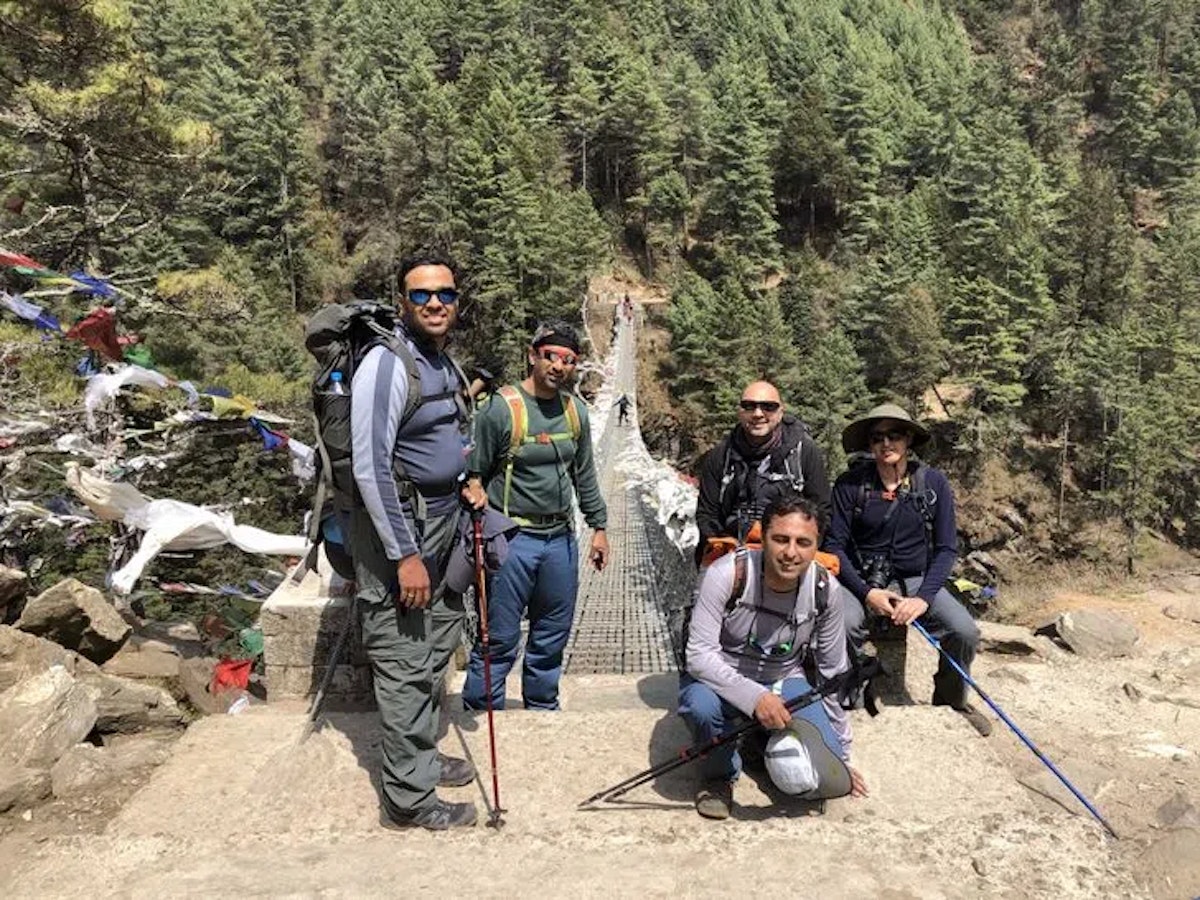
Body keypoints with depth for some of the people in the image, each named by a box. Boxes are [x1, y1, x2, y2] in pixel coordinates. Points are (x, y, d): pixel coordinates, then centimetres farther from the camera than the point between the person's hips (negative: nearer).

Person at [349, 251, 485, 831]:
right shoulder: (387, 365, -18)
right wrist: (405, 555, -22)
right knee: (405, 663, -2)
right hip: (398, 525, -10)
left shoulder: (445, 364, 10)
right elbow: (371, 468, -22)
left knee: (436, 647, 20)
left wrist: (463, 483, 11)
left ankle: (424, 754, 38)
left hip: (442, 521, 10)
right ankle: (409, 797, 10)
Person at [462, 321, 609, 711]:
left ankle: (543, 711, 34)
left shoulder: (576, 411, 8)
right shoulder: (501, 408, -11)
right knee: (500, 640, -2)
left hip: (561, 539, 6)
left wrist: (598, 527, 17)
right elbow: (475, 475, -7)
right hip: (512, 540, -6)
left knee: (552, 638, 17)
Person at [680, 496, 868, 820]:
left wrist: (842, 756, 4)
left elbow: (835, 674, -2)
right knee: (700, 703, -38)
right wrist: (753, 696, -42)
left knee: (829, 781, -17)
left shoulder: (825, 589, -15)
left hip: (785, 682, 3)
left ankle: (773, 744, 19)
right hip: (723, 679, -3)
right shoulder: (727, 574, -26)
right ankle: (720, 774, -3)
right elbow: (699, 655, -27)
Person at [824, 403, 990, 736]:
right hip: (862, 580, -2)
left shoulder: (934, 483, -2)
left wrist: (923, 598, -15)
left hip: (918, 580, 2)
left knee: (965, 631, -19)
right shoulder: (850, 484, -6)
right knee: (843, 624, -33)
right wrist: (867, 592, -18)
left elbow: (946, 548, -2)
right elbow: (835, 545, -6)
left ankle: (951, 701, 11)